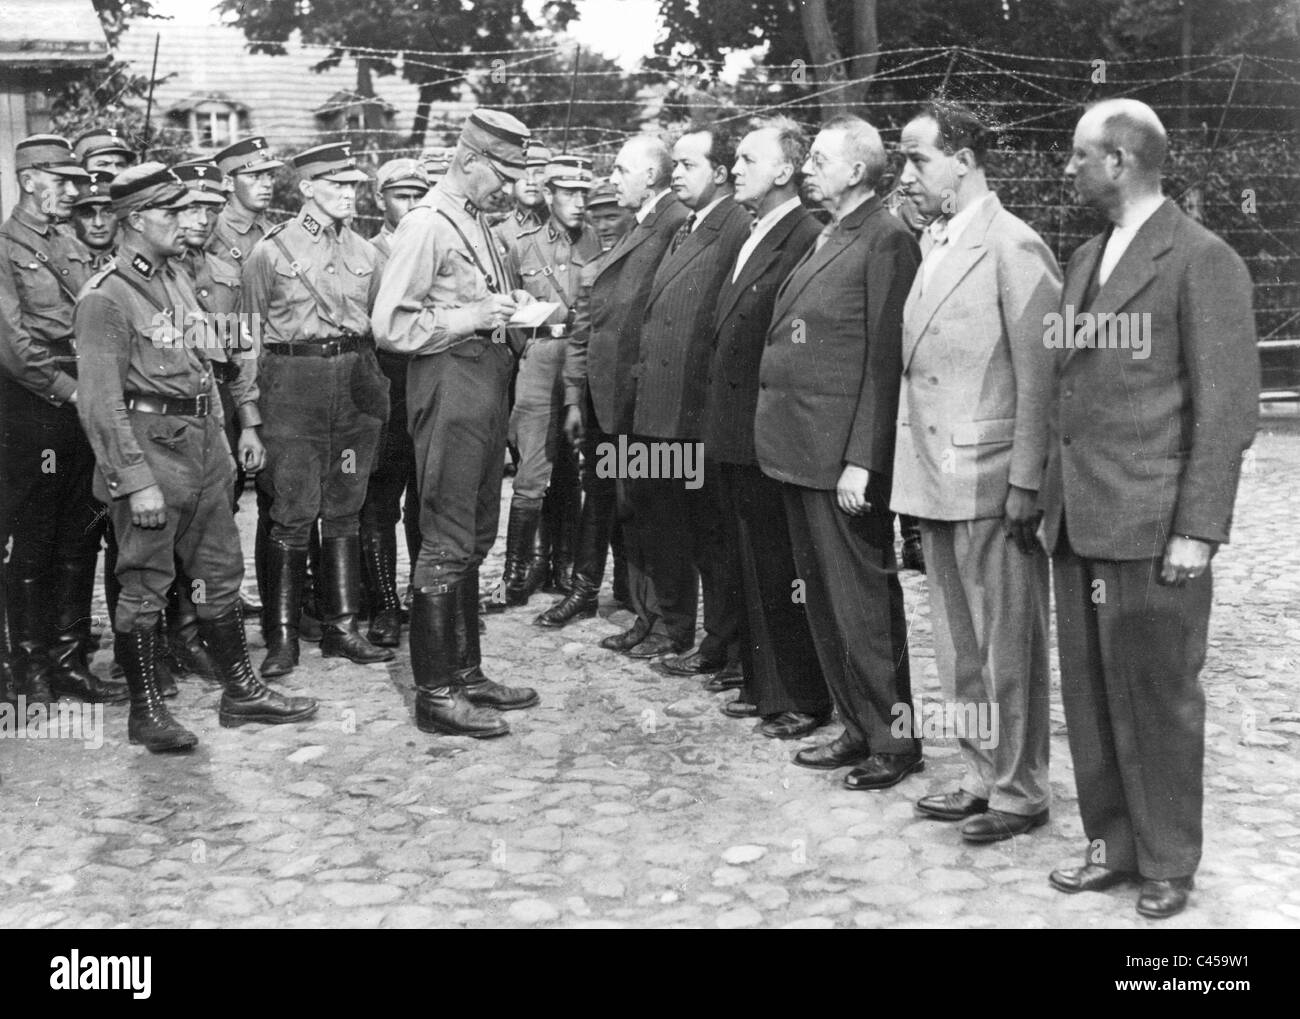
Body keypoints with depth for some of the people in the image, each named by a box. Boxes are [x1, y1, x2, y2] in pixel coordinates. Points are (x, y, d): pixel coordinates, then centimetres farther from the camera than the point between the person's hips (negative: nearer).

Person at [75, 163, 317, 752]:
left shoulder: (176, 278, 12)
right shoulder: (104, 297, -14)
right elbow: (101, 401, -17)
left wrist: (234, 428, 15)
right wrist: (137, 481, -21)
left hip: (202, 443, 8)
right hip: (149, 445, -8)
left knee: (221, 572, 13)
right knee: (145, 586, 2)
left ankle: (241, 693, 24)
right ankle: (145, 712, 14)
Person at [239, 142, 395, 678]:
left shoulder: (365, 252, 12)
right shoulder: (271, 251, -1)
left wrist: (375, 385, 11)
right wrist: (250, 406, -3)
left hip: (355, 384, 4)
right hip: (293, 385, -4)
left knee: (344, 510, 9)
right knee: (292, 515, -4)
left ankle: (342, 627, 16)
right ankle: (282, 636, 4)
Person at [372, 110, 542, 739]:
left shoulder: (477, 222, 14)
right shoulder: (426, 225, -12)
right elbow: (390, 327, -17)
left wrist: (508, 307, 7)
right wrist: (467, 318, -16)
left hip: (486, 382, 9)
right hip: (449, 384, -9)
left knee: (475, 539, 16)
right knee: (447, 540, -4)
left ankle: (465, 673, 27)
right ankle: (434, 692, 4)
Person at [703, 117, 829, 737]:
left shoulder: (808, 239, -15)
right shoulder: (751, 238, 15)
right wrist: (717, 427, 12)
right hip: (732, 435, 9)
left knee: (781, 575, 1)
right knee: (751, 570, 17)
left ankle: (803, 700, 14)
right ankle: (762, 684, 29)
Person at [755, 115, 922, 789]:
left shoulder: (886, 240, -11)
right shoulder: (828, 239, 16)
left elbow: (885, 360, -17)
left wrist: (862, 461, -20)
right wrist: (778, 432, 10)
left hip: (843, 457, -9)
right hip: (800, 451, 9)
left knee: (863, 604, 0)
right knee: (823, 600, 15)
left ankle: (894, 740, 13)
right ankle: (858, 727, 27)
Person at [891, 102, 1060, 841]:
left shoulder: (1013, 247, -13)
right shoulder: (934, 245, 13)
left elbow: (1040, 376, -15)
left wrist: (1026, 485, -17)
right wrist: (913, 472, 11)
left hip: (991, 484, -8)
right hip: (936, 482, 9)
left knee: (1008, 648, 3)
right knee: (959, 647, 16)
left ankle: (1020, 793, 17)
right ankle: (981, 777, 30)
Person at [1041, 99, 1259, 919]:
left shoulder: (1201, 260, -7)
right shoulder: (1086, 259, 16)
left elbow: (1227, 408, -10)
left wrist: (1197, 530, -14)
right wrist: (1055, 500, 11)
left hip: (1153, 527, -7)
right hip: (1080, 524, 7)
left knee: (1157, 698, 4)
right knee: (1091, 695, 11)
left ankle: (1168, 864, 20)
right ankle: (1113, 843, 26)